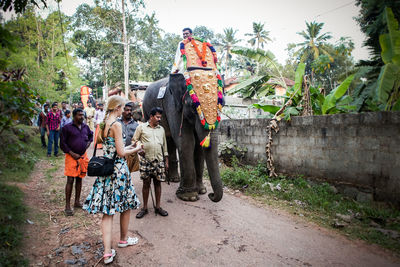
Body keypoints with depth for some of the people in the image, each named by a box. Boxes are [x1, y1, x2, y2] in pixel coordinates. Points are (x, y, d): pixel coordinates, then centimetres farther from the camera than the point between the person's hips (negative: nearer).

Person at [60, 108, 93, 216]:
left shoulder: (85, 127, 8)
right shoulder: (67, 128, -6)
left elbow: (91, 135, 29)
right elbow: (62, 144, -6)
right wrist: (72, 154, -14)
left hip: (83, 156, 5)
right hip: (72, 157, -5)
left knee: (79, 179, 12)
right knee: (70, 180, -6)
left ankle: (77, 202, 24)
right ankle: (67, 206, 2)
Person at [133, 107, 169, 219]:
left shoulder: (161, 129, 13)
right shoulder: (141, 127, 3)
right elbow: (134, 141, 6)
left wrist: (166, 161, 14)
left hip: (159, 160, 3)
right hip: (146, 160, -3)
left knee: (158, 183, 7)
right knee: (146, 183, 3)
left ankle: (158, 207, 19)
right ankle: (144, 208, 17)